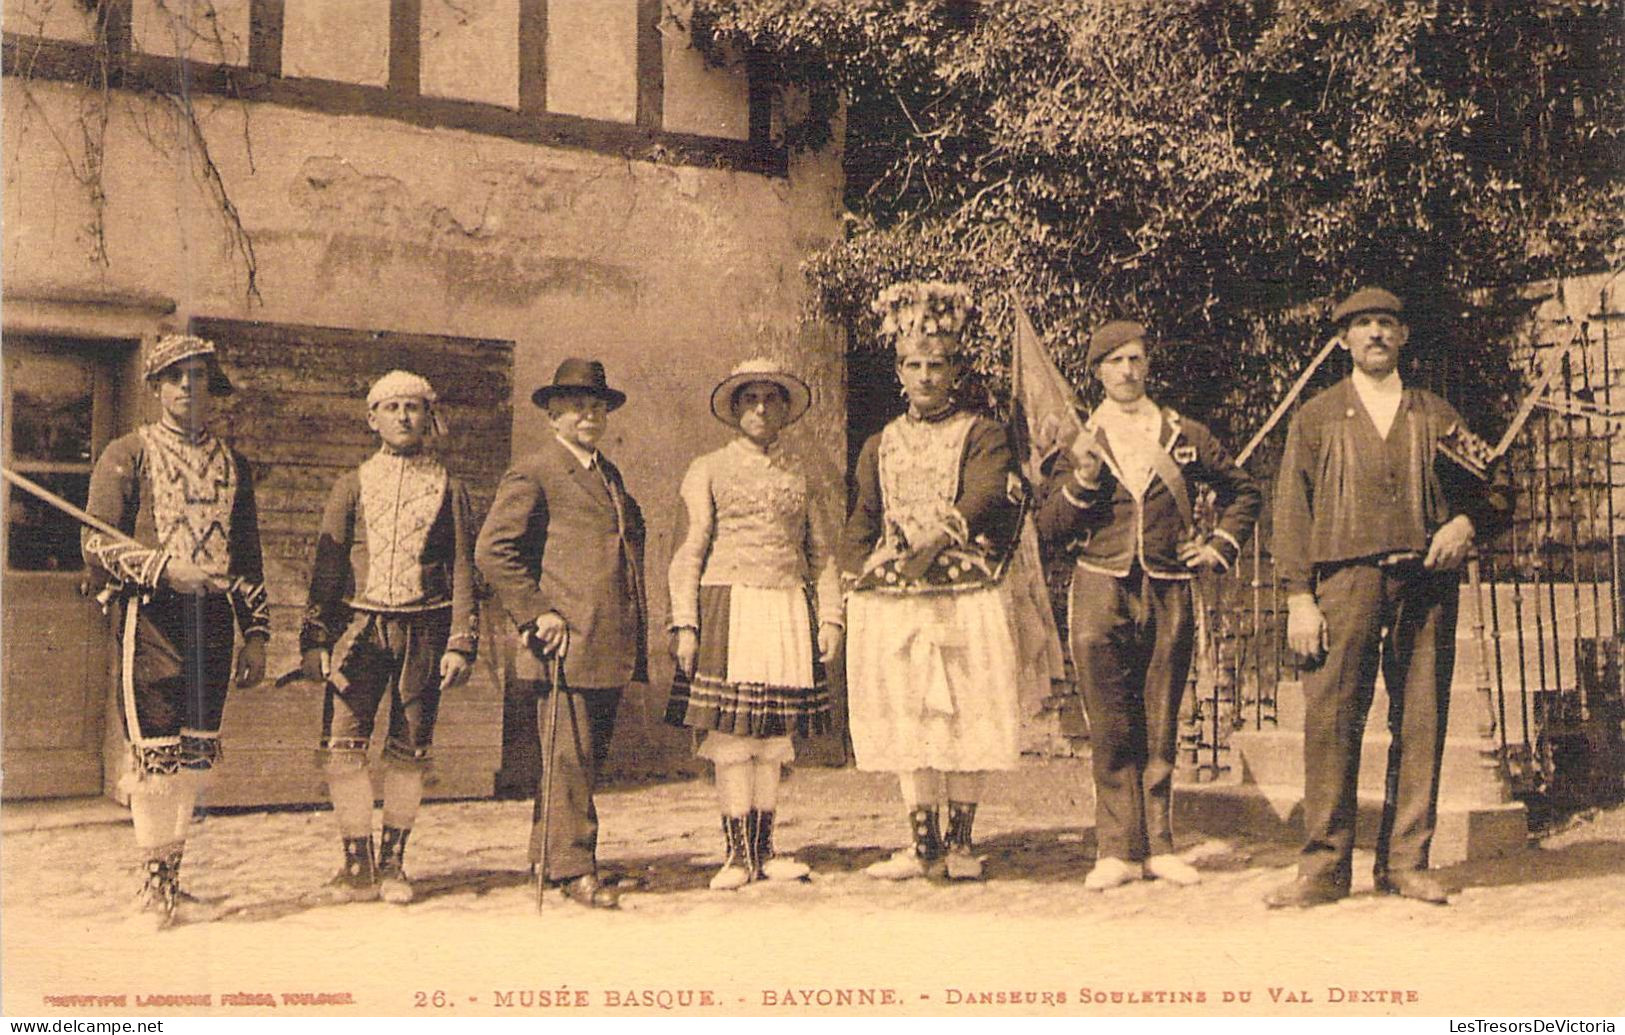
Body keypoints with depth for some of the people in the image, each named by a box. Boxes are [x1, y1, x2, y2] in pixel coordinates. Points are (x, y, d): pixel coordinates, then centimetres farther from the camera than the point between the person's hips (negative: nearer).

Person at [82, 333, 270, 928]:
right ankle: (156, 884, 3)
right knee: (156, 754, -7)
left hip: (213, 618, 4)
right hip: (150, 615, -4)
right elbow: (97, 543, -3)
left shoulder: (233, 465, 17)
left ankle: (173, 882, 14)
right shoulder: (126, 456, 4)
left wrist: (255, 634, 13)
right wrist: (165, 567, -17)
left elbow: (248, 560, 19)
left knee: (196, 755, 5)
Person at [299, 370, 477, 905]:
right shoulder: (352, 485, 11)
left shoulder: (448, 489, 9)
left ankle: (392, 863, 14)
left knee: (409, 753, 3)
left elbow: (462, 570, 7)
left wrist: (460, 644, -1)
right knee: (342, 745, -9)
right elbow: (326, 568, 8)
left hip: (424, 631, 0)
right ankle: (358, 865, 0)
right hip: (359, 626, 0)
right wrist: (315, 641, 0)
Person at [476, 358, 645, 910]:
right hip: (566, 643, -8)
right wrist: (535, 614, -14)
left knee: (591, 756, 12)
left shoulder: (608, 474, 21)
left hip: (609, 647, 8)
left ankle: (548, 859, 22)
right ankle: (574, 868, 1)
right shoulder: (532, 474, -4)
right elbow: (492, 549, -10)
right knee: (569, 760, -6)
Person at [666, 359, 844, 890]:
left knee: (773, 734, 3)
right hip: (727, 605, -2)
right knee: (729, 734, -5)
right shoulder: (709, 470, 7)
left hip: (787, 609, 2)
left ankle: (765, 850, 9)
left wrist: (830, 617, 5)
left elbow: (823, 553, 15)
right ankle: (738, 852, 0)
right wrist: (685, 623, -4)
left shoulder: (807, 476, 13)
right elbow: (690, 551, 4)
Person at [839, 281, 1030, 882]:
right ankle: (923, 845, 12)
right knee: (908, 725, 4)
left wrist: (935, 542, -21)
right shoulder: (879, 447, 17)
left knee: (964, 721, 0)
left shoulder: (982, 435, 4)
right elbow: (861, 523, 17)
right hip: (892, 605, 4)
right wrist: (858, 576, 2)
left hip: (965, 598, -3)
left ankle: (960, 843, 10)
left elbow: (983, 501, -11)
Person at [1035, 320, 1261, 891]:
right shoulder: (1080, 444, 8)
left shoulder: (1186, 436, 11)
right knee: (1111, 733, -2)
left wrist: (1219, 546, 12)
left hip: (1169, 593, 1)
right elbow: (1049, 528, 5)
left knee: (1160, 730, 6)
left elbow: (1243, 491, 23)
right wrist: (1082, 480, -9)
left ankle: (1157, 845, 13)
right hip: (1101, 592, -1)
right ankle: (1118, 849, 4)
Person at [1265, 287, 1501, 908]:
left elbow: (1483, 489, 21)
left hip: (1425, 584, 2)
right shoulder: (1316, 418, 12)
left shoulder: (1437, 416, 17)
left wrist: (1464, 521, -4)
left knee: (1421, 722, 0)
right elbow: (1292, 508, 6)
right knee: (1331, 721, -8)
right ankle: (1324, 868, -3)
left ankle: (1405, 863, 9)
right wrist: (1299, 598, -4)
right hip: (1346, 580, -2)